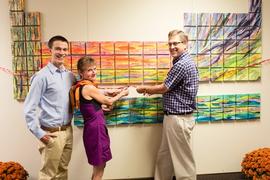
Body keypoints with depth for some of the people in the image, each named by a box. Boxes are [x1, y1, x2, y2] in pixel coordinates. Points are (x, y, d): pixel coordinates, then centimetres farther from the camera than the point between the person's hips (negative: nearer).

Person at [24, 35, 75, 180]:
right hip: (52, 133, -6)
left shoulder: (70, 75, 7)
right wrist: (39, 133, -12)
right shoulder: (42, 76, -12)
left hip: (68, 130, 6)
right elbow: (29, 108, -11)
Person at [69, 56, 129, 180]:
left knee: (98, 167, 22)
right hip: (96, 128, -9)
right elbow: (109, 102, -6)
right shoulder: (89, 87, -18)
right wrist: (122, 94, 9)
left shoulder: (80, 87, 9)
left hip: (92, 128, 9)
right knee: (99, 168, 7)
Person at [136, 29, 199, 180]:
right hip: (174, 117, 10)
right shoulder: (183, 62, 13)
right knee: (164, 157, 20)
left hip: (178, 119, -10)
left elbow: (164, 88, -14)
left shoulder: (182, 64, -20)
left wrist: (145, 88, 2)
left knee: (183, 159, 5)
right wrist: (152, 89, 13)